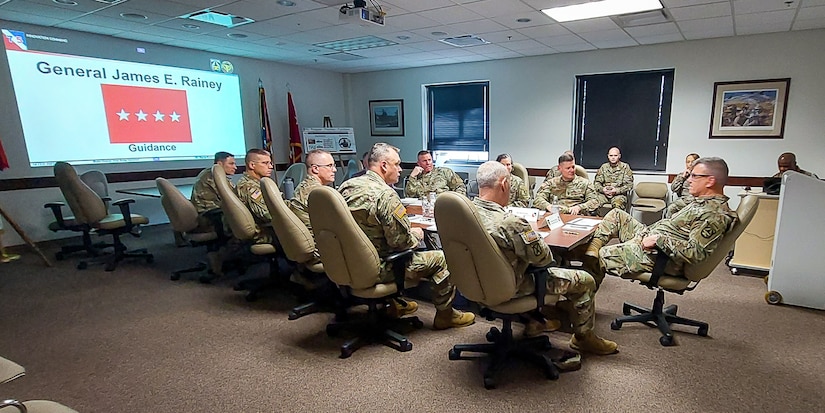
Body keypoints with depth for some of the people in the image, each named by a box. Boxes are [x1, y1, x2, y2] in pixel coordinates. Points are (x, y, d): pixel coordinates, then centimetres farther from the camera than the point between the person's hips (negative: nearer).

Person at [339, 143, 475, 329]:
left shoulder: (346, 186, 1)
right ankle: (445, 315, 22)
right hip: (378, 269, -8)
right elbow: (401, 241, -24)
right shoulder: (385, 195, -24)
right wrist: (416, 234, -1)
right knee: (441, 259, 4)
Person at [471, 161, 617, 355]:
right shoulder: (510, 223, -35)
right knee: (585, 281, 7)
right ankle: (583, 336, 29)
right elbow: (544, 257, -20)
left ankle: (535, 320, 42)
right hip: (511, 288, -8)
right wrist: (534, 234, -2)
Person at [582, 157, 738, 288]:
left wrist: (659, 240, -25)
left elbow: (696, 252, -29)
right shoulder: (704, 202, 11)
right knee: (616, 214, 10)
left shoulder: (716, 215, -22)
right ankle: (589, 256, 0)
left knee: (602, 255, -12)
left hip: (658, 256, -11)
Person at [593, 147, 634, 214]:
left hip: (619, 194, -2)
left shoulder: (625, 167, 6)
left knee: (617, 203, -38)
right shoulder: (603, 167, 15)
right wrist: (602, 189, -8)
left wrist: (616, 190, -13)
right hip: (603, 193, 2)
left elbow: (629, 185, 1)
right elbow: (596, 182, 14)